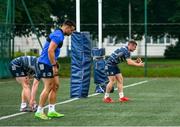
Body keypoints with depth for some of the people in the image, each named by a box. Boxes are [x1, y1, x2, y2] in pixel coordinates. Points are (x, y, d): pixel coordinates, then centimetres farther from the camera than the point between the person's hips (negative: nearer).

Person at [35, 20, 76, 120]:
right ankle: (39, 112, 1)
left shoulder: (59, 35, 16)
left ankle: (51, 111, 12)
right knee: (48, 88, -6)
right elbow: (50, 51, -24)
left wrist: (54, 64, 19)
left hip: (50, 64, 10)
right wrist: (54, 66, -23)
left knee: (55, 86, 9)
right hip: (46, 64, -10)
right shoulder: (58, 35, -17)